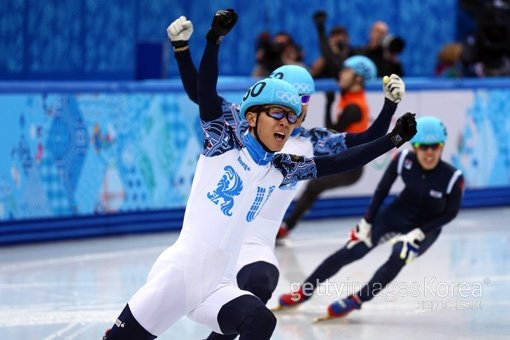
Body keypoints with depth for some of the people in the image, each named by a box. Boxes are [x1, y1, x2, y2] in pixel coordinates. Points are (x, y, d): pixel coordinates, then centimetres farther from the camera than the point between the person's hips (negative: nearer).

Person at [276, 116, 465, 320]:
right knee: (350, 252, -4)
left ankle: (356, 300, -13)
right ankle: (305, 291, 11)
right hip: (396, 215, 2)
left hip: (425, 228, -2)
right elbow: (382, 190, -9)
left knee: (397, 259, -28)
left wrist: (418, 234, -20)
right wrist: (367, 222, -5)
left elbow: (450, 213, -14)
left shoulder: (452, 178, -29)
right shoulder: (403, 160, -24)